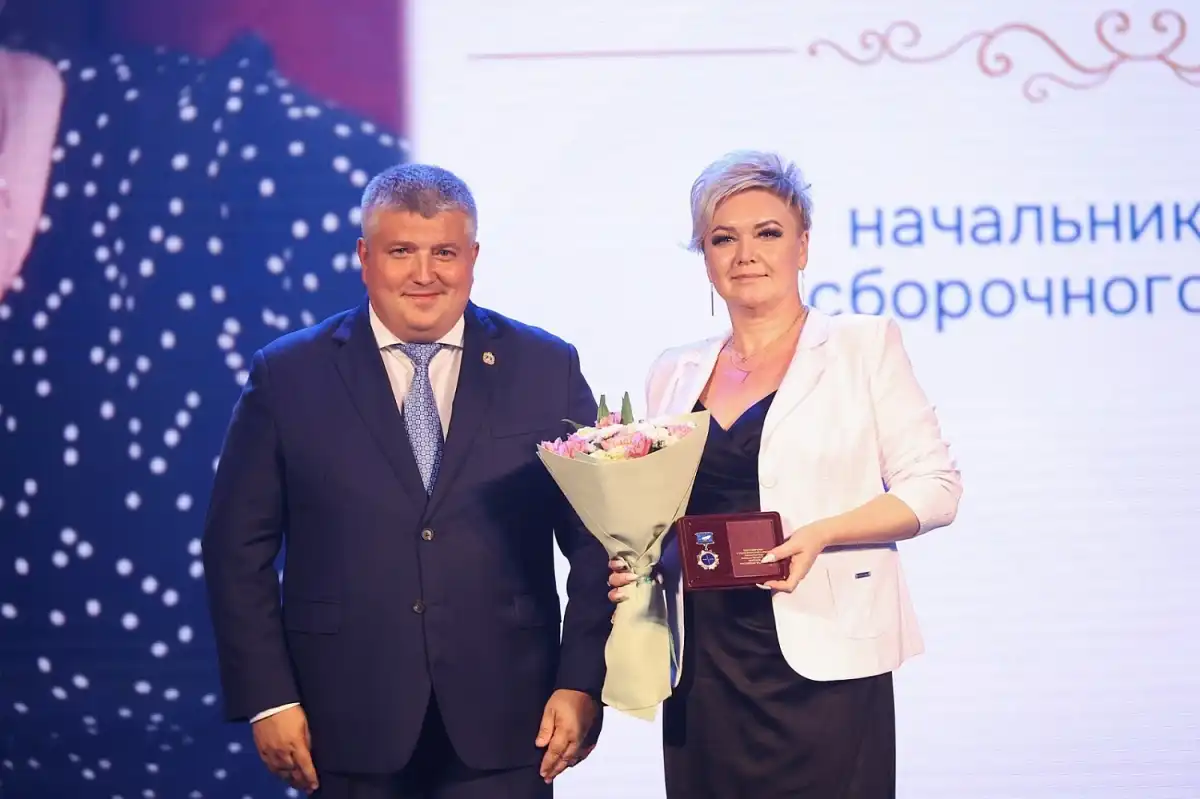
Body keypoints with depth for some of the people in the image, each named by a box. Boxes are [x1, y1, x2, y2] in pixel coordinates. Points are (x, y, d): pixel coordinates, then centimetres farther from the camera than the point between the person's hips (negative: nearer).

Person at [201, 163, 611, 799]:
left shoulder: (547, 371, 3)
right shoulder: (286, 377, 2)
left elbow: (598, 543, 4)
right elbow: (238, 549, 2)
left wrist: (583, 682, -4)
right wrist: (268, 698, -4)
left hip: (502, 725, 0)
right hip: (350, 729, 0)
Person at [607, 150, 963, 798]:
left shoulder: (864, 344, 3)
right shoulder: (674, 373, 14)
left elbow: (934, 487, -2)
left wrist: (822, 533, -16)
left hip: (822, 664, -3)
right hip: (702, 666, 4)